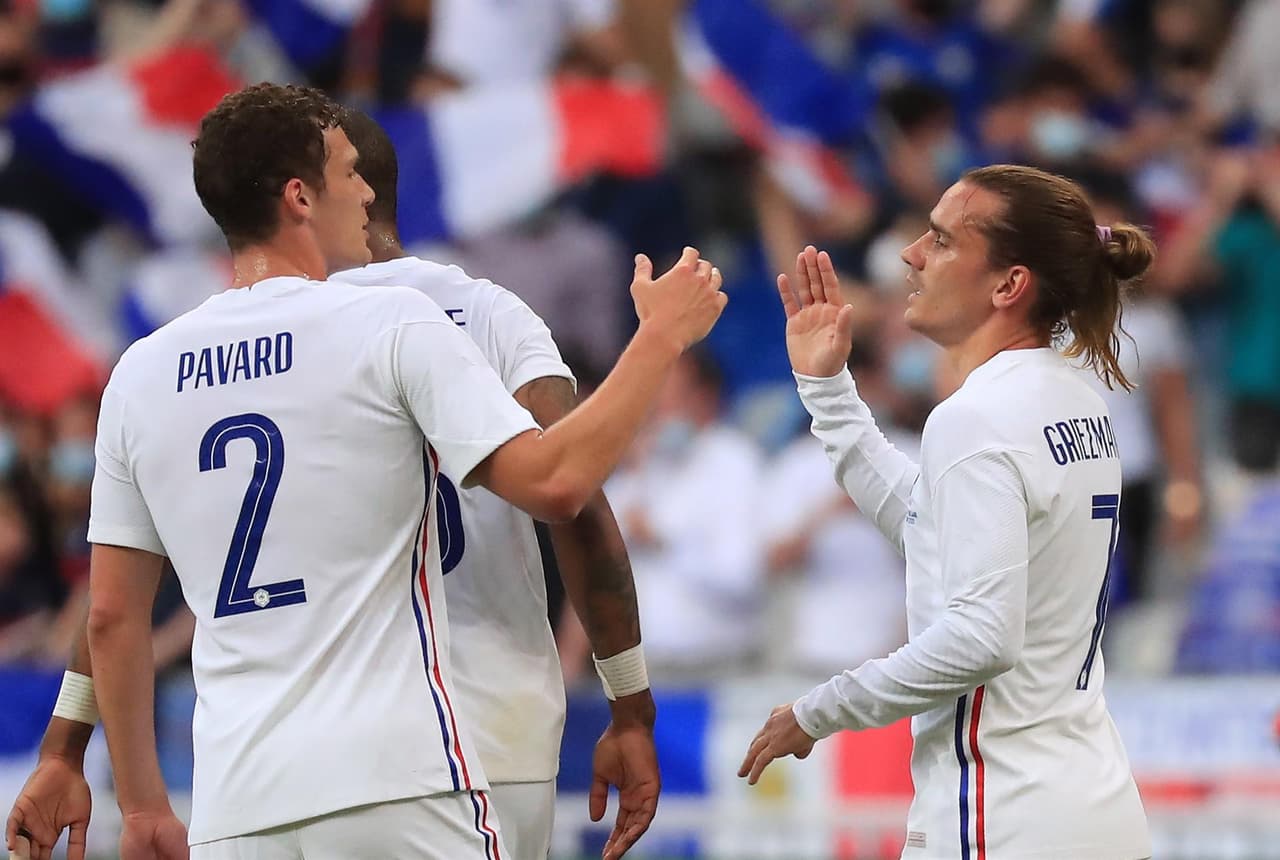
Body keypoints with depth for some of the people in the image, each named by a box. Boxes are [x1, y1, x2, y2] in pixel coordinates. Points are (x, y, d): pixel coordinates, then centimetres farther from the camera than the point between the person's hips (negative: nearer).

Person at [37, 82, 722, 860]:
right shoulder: (392, 325, -3)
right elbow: (554, 484, -11)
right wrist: (662, 337, 2)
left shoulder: (141, 373, 10)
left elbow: (112, 616, 12)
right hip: (394, 785, -4)